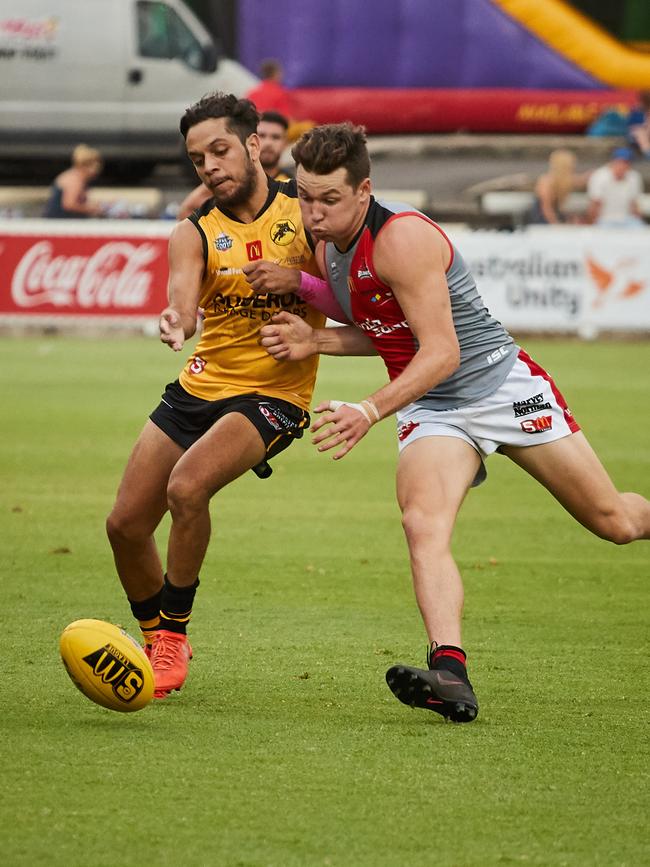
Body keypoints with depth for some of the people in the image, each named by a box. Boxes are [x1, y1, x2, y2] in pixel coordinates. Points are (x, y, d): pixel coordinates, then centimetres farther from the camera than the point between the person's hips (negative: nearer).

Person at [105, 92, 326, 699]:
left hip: (274, 394, -4)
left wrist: (298, 277, -22)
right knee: (126, 524, 1)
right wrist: (174, 322, -44)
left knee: (186, 488, -27)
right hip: (199, 387, 4)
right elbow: (183, 299, -20)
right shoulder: (194, 233, -1)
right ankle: (156, 639, 27)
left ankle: (174, 635, -11)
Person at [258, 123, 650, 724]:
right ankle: (450, 674, -41)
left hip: (502, 385, -5)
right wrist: (315, 341, 0)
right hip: (431, 411, 6)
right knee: (424, 526, -26)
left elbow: (441, 351, -26)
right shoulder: (328, 249, 3)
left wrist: (370, 411, -35)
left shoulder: (401, 239, -23)